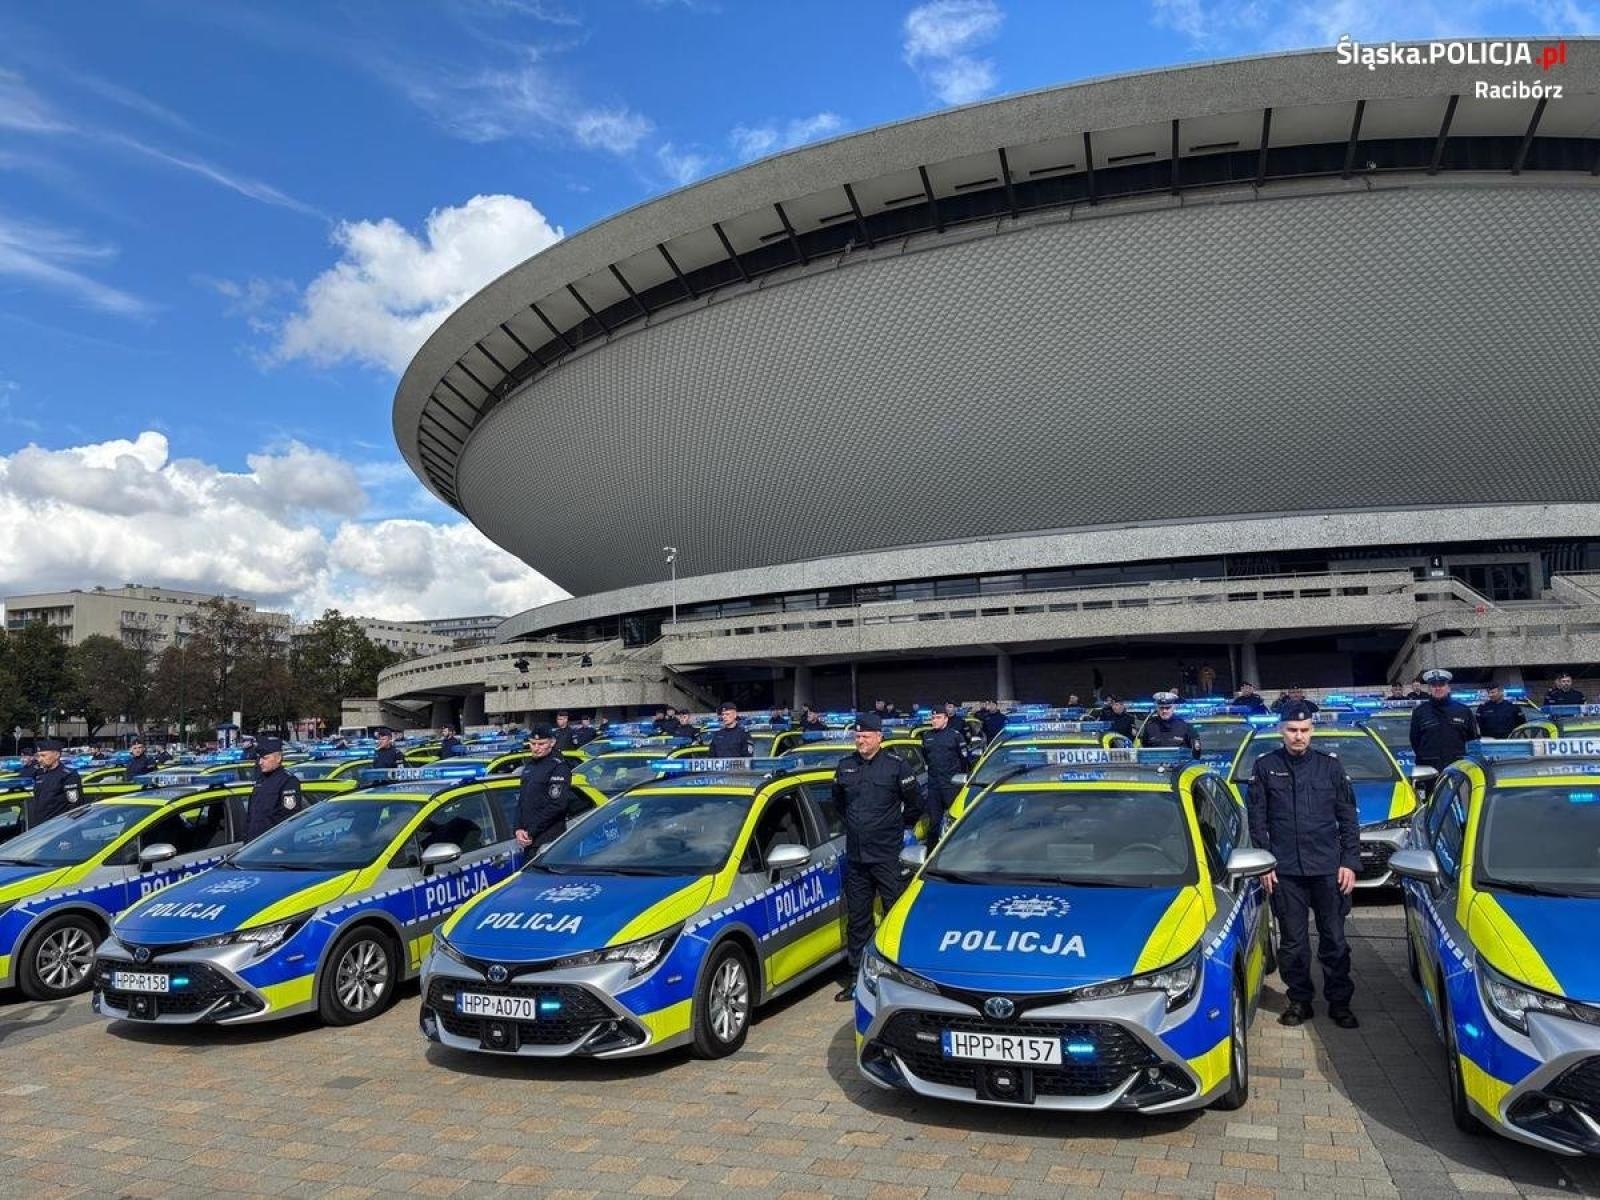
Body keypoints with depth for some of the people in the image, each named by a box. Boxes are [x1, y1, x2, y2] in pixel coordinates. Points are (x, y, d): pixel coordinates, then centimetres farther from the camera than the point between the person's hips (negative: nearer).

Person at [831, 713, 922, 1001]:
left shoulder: (896, 765, -8)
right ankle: (857, 975, 21)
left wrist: (899, 828, 7)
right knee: (856, 918, 11)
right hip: (855, 856, 5)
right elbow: (838, 801, 23)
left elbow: (915, 803, 0)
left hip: (888, 857, -5)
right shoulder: (845, 766, 6)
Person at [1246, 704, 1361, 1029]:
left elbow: (1348, 818, 7)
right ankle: (1299, 1001, 20)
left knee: (1334, 939, 7)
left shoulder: (1330, 766, 4)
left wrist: (1350, 862, -1)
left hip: (1328, 868, 1)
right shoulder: (1265, 767, 2)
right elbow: (1257, 819, 4)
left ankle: (1339, 1002, 20)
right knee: (1292, 941, 7)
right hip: (1285, 870, 0)